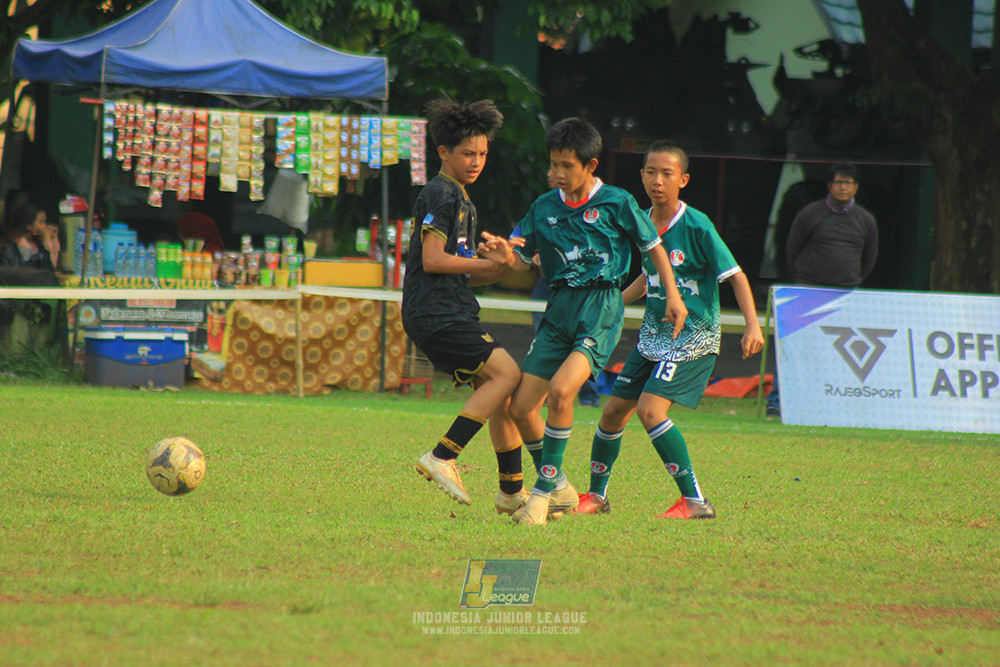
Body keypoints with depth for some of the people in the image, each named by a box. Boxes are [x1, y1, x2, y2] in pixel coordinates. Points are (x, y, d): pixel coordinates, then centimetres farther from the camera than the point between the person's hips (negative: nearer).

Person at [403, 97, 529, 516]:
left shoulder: (460, 199, 23)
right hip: (433, 313, -10)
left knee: (497, 390, 8)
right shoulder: (440, 195, -7)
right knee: (506, 373, -17)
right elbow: (432, 260, -16)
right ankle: (442, 457, -18)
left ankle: (512, 492, 11)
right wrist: (491, 262, -8)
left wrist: (500, 265, 3)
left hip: (453, 314, 10)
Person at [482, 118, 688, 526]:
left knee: (560, 390, -26)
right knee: (520, 407, -2)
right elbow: (521, 262, 13)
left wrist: (672, 294, 6)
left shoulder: (616, 203, -2)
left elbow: (652, 245, 10)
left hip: (601, 307, -6)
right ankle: (560, 491, 17)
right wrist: (503, 255, -9)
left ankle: (544, 491, -15)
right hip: (559, 309, 6)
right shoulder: (544, 207, 10)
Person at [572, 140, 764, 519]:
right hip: (653, 335, 7)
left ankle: (695, 501, -16)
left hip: (694, 336, -7)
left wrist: (753, 326, -23)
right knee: (614, 411, 8)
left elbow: (735, 275, -13)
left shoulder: (697, 227, -15)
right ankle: (596, 495, 28)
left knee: (651, 410, -22)